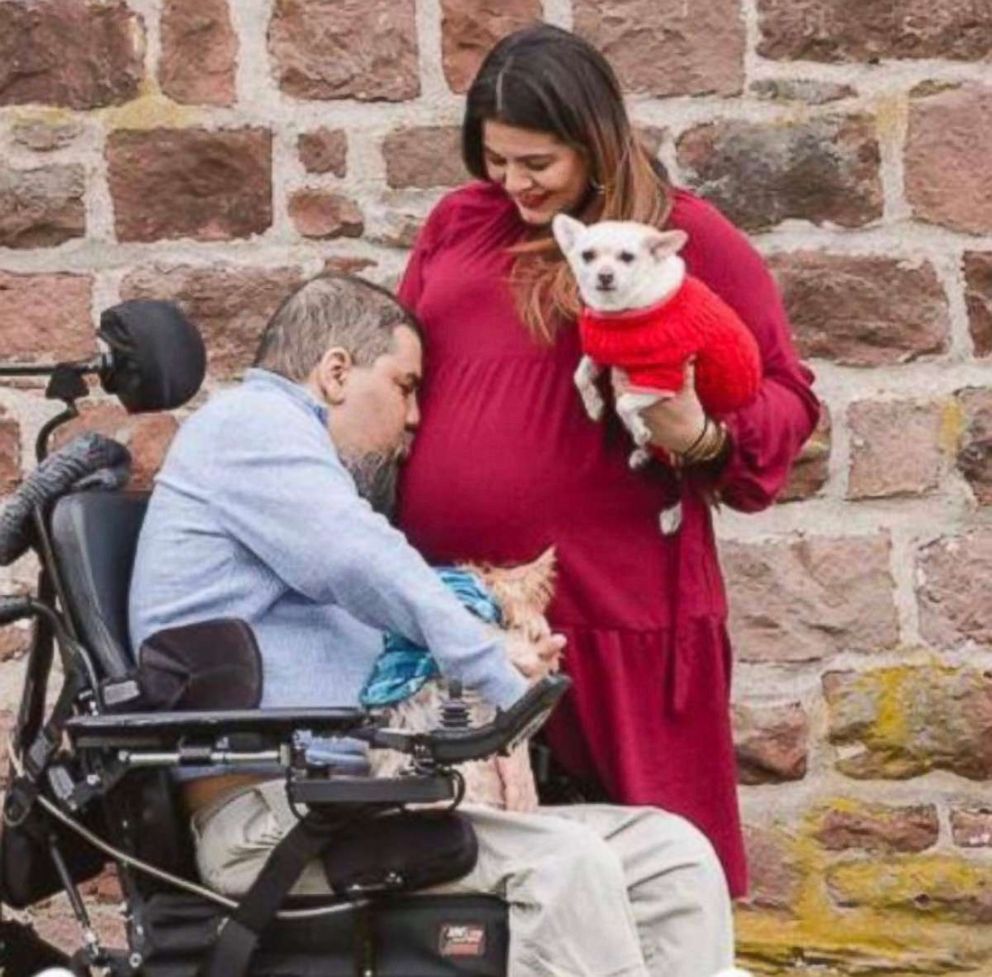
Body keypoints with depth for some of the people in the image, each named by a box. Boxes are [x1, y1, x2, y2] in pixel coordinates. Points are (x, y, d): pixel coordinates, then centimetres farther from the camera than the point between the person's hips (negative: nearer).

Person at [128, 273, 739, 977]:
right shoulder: (250, 421, 2)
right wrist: (500, 684, -9)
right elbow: (365, 567, -13)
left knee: (674, 854, -7)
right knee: (565, 865, -29)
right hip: (278, 812, -10)